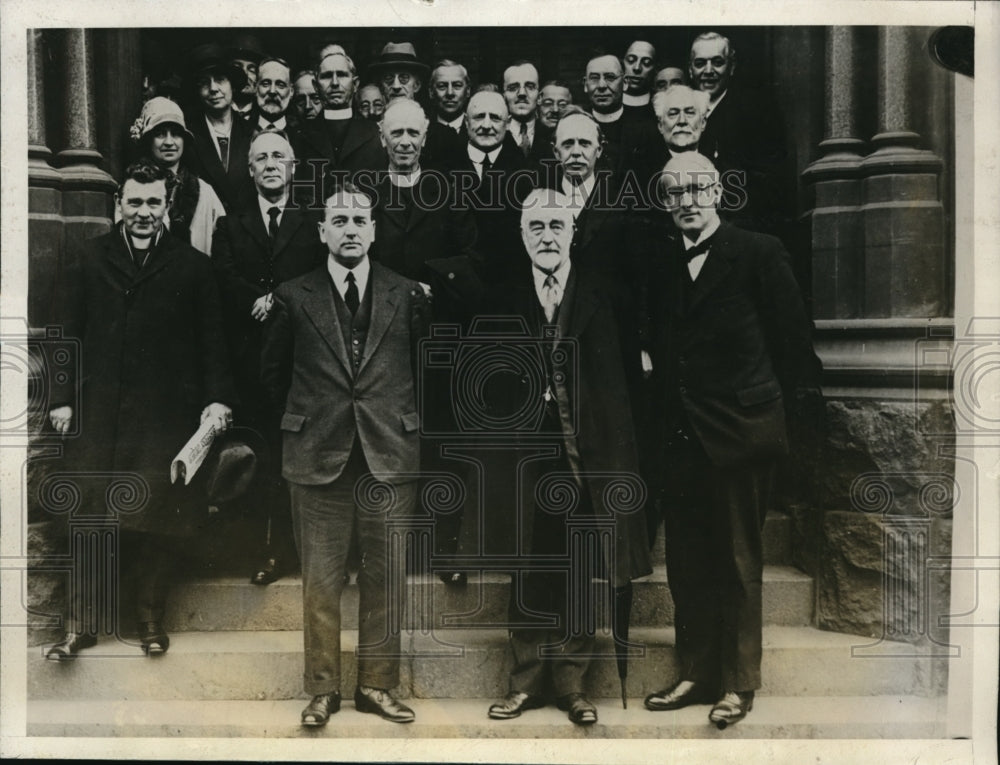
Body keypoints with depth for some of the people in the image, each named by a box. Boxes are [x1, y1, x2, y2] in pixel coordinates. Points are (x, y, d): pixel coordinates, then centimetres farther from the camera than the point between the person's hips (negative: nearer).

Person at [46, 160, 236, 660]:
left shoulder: (192, 266, 4)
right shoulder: (88, 261, 8)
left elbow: (211, 340, 2)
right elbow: (68, 333, 8)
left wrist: (218, 398, -7)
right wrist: (62, 398, 2)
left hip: (167, 416, -1)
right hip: (98, 414, 1)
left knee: (159, 524, 5)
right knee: (91, 520, 6)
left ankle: (151, 619, 21)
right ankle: (80, 624, 18)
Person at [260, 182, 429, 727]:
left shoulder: (406, 295, 5)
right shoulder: (295, 297, 3)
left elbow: (425, 367, 15)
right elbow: (272, 371, 15)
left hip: (389, 456, 1)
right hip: (318, 456, -1)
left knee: (385, 578, 7)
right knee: (320, 578, 5)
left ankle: (376, 686, 21)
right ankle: (322, 689, 20)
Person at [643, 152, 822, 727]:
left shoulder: (760, 254, -4)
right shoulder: (660, 263, 10)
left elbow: (794, 339, -2)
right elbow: (658, 348, 13)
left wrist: (788, 408, -2)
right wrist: (662, 414, 6)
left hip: (739, 435, -5)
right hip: (679, 436, 5)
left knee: (738, 562, 7)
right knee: (686, 562, 12)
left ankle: (738, 684, 22)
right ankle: (696, 674, 28)